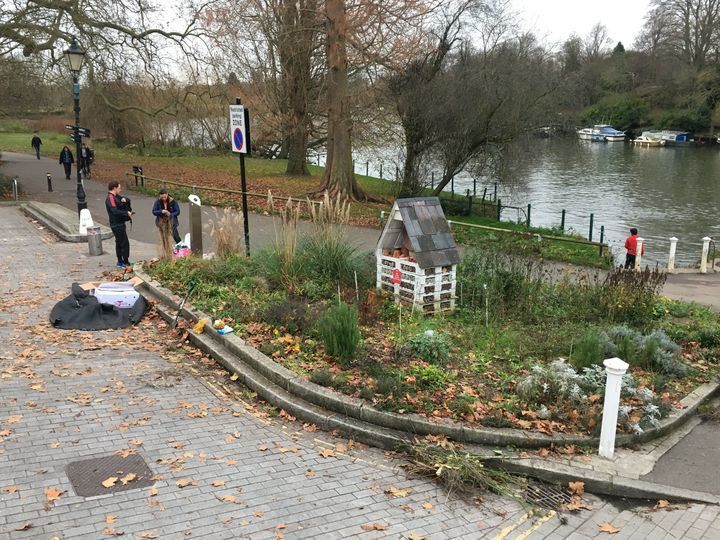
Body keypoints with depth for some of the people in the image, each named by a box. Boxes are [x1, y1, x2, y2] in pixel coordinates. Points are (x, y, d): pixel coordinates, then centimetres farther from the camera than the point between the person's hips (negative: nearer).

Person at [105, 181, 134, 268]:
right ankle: (125, 262, -5)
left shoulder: (116, 197, 13)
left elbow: (128, 200, 16)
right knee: (125, 243, -8)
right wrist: (127, 213, -23)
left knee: (119, 243, 15)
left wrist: (124, 199, -6)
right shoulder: (110, 198, -16)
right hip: (117, 224, -10)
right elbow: (115, 211, -28)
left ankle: (120, 262, 23)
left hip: (119, 224, 10)